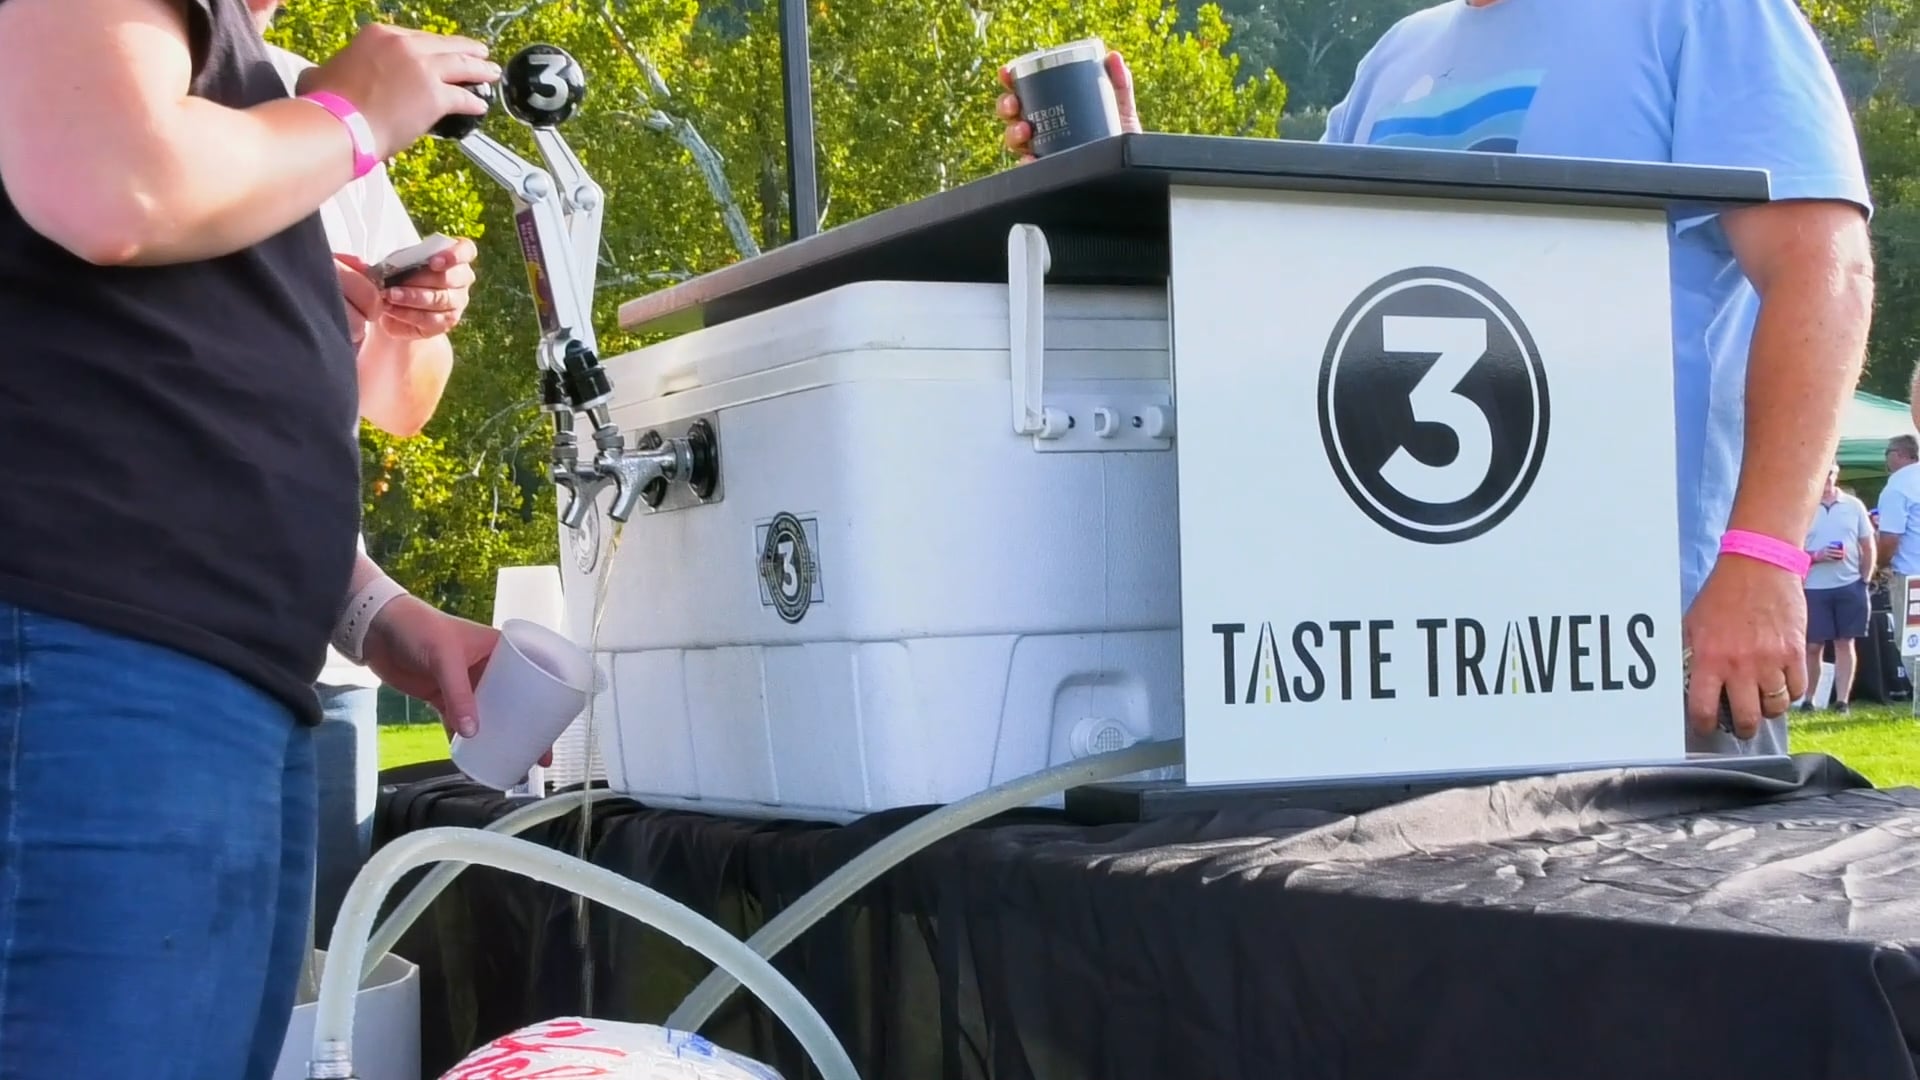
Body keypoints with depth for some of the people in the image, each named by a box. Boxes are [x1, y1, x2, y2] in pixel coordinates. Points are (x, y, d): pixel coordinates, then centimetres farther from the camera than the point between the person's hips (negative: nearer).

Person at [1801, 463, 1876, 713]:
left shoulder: (1854, 506, 5)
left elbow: (1868, 547, 10)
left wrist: (1864, 580, 2)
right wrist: (1817, 556, -17)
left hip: (1850, 586, 1)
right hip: (1814, 588, -1)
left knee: (1845, 644, 3)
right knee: (1813, 646, 1)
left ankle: (1842, 701, 6)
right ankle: (1807, 699, 12)